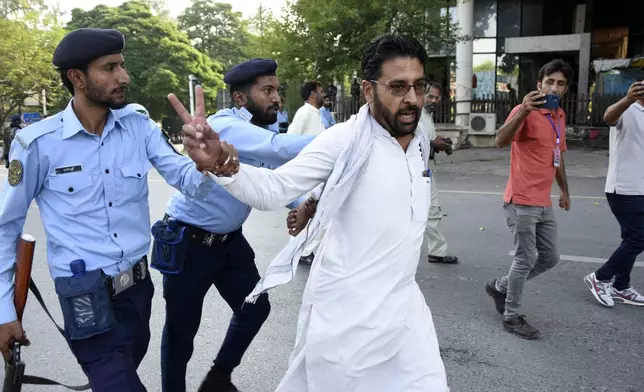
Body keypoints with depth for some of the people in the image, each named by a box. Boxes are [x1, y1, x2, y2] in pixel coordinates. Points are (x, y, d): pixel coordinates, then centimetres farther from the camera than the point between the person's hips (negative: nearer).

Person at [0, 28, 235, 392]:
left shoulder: (139, 127, -3)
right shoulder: (38, 143, -12)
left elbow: (186, 179, -11)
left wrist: (209, 166, -36)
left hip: (139, 282, 5)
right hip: (86, 294, -4)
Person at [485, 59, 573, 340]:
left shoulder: (560, 116, 13)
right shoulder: (526, 112, -12)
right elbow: (501, 141, -31)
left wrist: (564, 189, 27)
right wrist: (523, 111, -43)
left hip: (544, 203, 9)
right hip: (522, 202, -8)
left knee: (550, 258, 14)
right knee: (526, 259, -3)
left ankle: (499, 287, 30)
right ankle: (511, 317, 13)